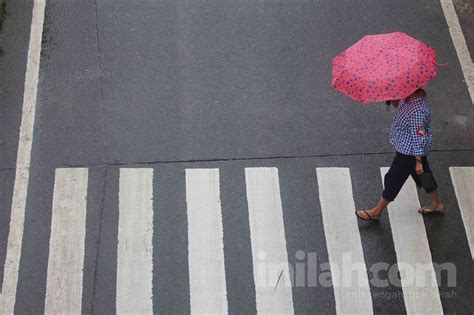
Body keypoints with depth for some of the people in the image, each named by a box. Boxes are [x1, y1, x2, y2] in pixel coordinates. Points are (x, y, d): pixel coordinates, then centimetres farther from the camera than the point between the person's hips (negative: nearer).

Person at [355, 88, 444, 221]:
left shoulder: (417, 111, -35)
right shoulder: (408, 98, -8)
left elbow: (419, 137, -29)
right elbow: (397, 104, 13)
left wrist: (418, 161, -22)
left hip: (408, 152, -9)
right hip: (406, 148, 9)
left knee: (393, 179, 7)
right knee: (423, 174, 24)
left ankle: (377, 211, 24)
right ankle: (437, 204, 43)